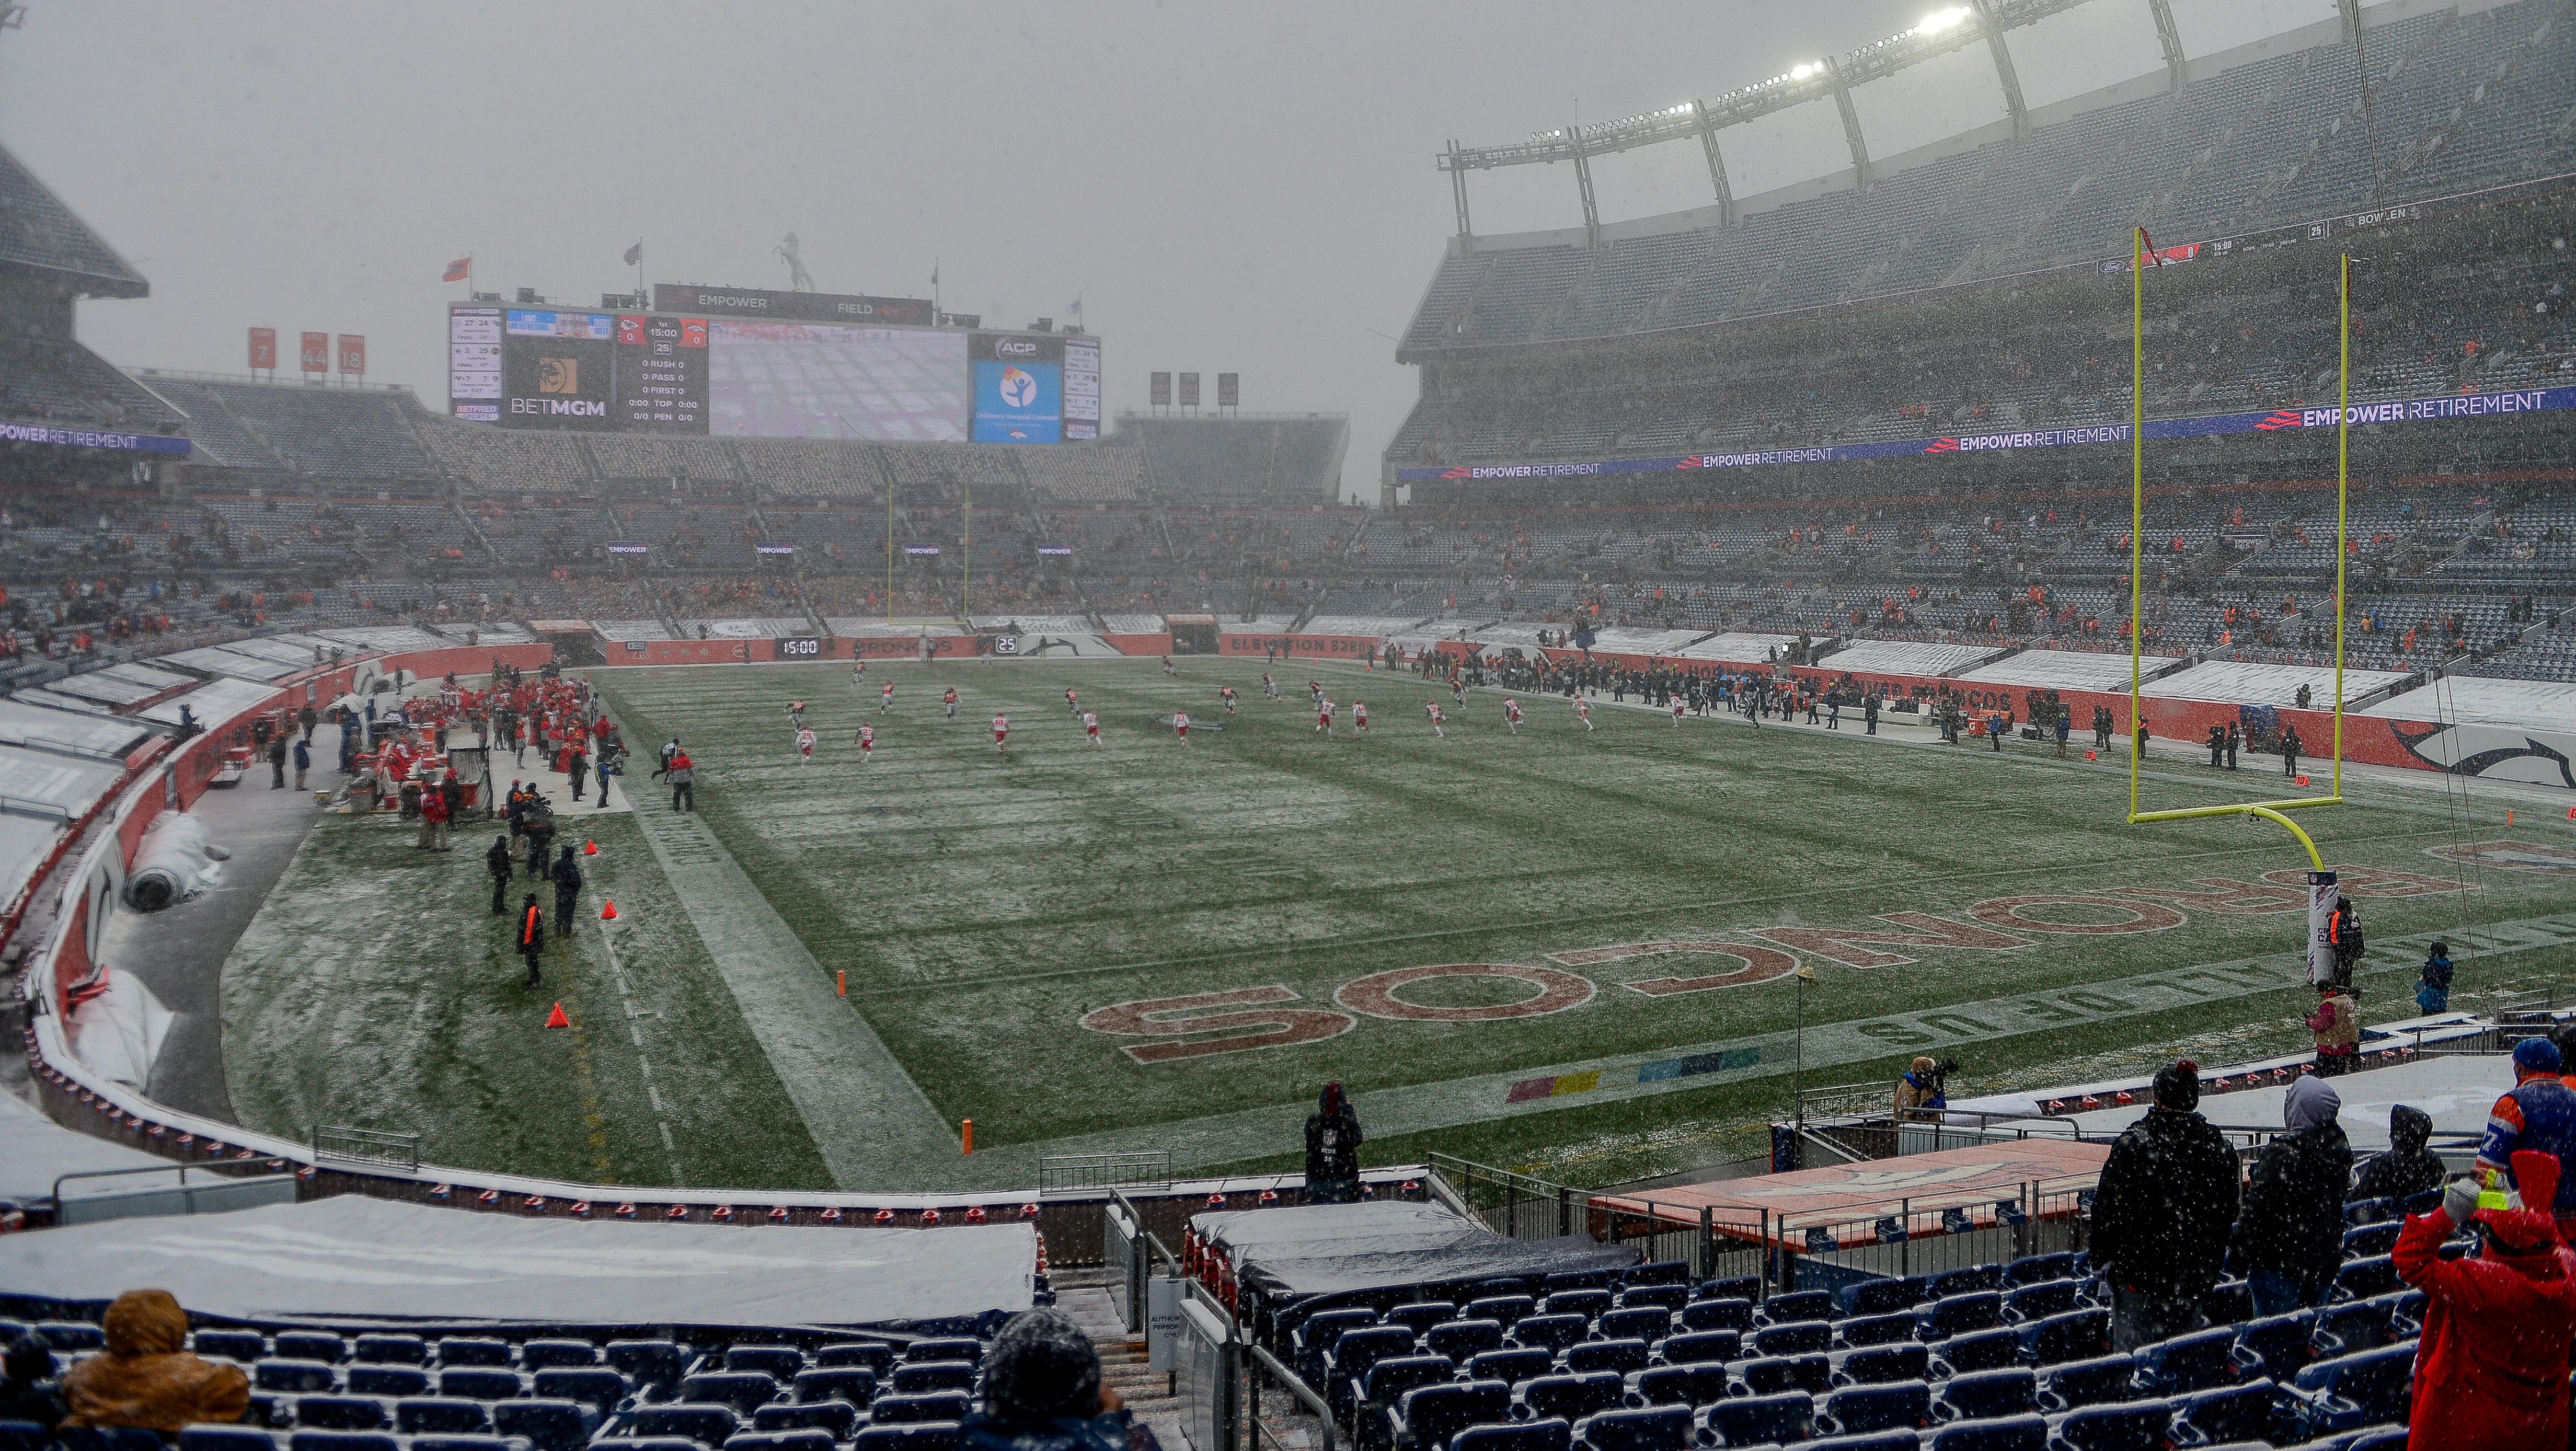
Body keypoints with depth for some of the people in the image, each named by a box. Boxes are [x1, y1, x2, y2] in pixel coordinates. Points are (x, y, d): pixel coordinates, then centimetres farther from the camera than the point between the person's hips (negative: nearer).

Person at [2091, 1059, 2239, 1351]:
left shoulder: (2134, 1142, -13)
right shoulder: (2220, 1146, 2)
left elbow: (2107, 1206, -11)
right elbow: (2228, 1213, 12)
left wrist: (2102, 1259, 0)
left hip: (2138, 1272, -5)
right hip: (2194, 1277, 5)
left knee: (2132, 1352, 2)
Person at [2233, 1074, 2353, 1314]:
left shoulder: (2282, 1154, -22)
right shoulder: (2339, 1148, 1)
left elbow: (2259, 1208, -19)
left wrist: (2243, 1252, -7)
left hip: (2281, 1263, -7)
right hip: (2326, 1261, 7)